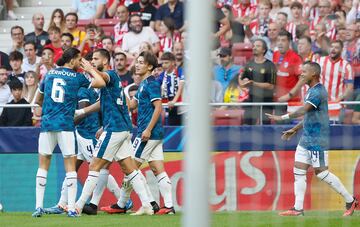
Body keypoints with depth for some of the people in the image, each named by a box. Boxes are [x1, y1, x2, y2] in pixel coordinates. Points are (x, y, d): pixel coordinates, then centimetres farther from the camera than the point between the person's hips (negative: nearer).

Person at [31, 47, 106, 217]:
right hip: (65, 125, -3)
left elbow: (38, 100, 22)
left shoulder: (49, 74, 13)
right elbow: (101, 83, 5)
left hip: (47, 123, 3)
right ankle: (71, 208, -5)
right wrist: (89, 69, 18)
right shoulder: (77, 77, 2)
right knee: (70, 165, 2)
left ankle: (39, 206, 2)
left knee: (43, 164, 9)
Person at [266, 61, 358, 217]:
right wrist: (295, 130, 23)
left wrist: (282, 117, -31)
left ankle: (350, 201, 7)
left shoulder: (318, 92, -17)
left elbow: (303, 110, -29)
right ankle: (298, 209, 3)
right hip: (306, 138, 10)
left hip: (317, 140, -10)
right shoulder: (312, 91, 15)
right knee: (299, 171, 3)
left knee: (321, 173, -5)